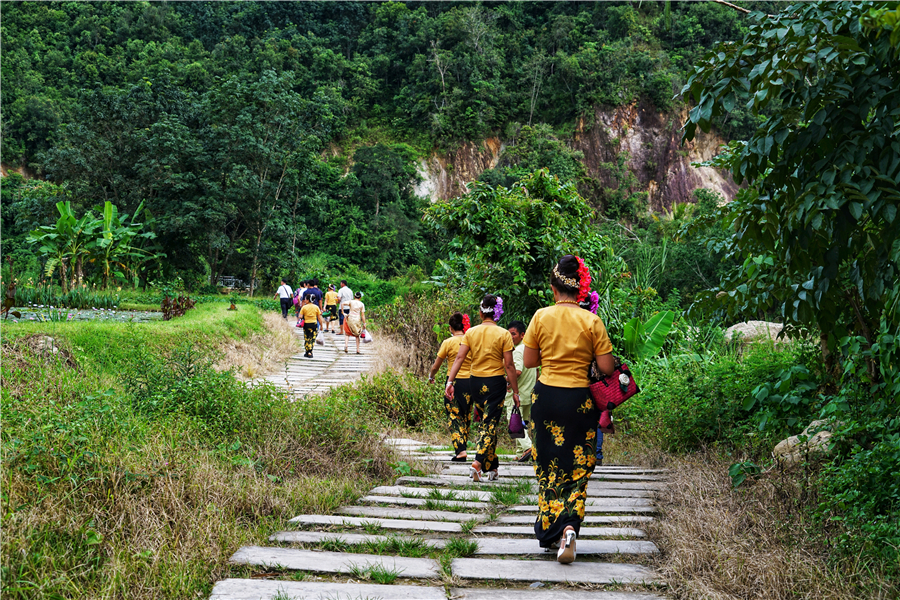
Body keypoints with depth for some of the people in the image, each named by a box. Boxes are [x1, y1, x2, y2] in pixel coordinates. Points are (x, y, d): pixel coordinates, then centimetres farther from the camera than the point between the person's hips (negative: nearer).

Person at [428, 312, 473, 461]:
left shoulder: (448, 342, -6)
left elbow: (436, 366, 1)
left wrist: (431, 377, 20)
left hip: (454, 383, -4)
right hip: (470, 382, 4)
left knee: (454, 416, 1)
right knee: (465, 417, 15)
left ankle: (460, 450, -11)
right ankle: (463, 446, 21)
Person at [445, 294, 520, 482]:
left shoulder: (471, 333, 2)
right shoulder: (503, 334, -7)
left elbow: (459, 358, -6)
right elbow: (509, 365, -9)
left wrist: (450, 381, -7)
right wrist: (515, 391, -4)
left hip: (475, 382, 4)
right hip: (495, 382, -4)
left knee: (486, 421, 17)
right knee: (490, 424, 1)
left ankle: (492, 467, 23)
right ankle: (478, 463, -15)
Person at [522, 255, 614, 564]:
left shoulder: (541, 317, -3)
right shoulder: (592, 321, -7)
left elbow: (529, 361, 2)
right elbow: (607, 368, -6)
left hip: (546, 397, 1)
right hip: (579, 400, -1)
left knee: (548, 466, 15)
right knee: (576, 468, 7)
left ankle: (548, 532, 21)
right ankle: (569, 526, -13)